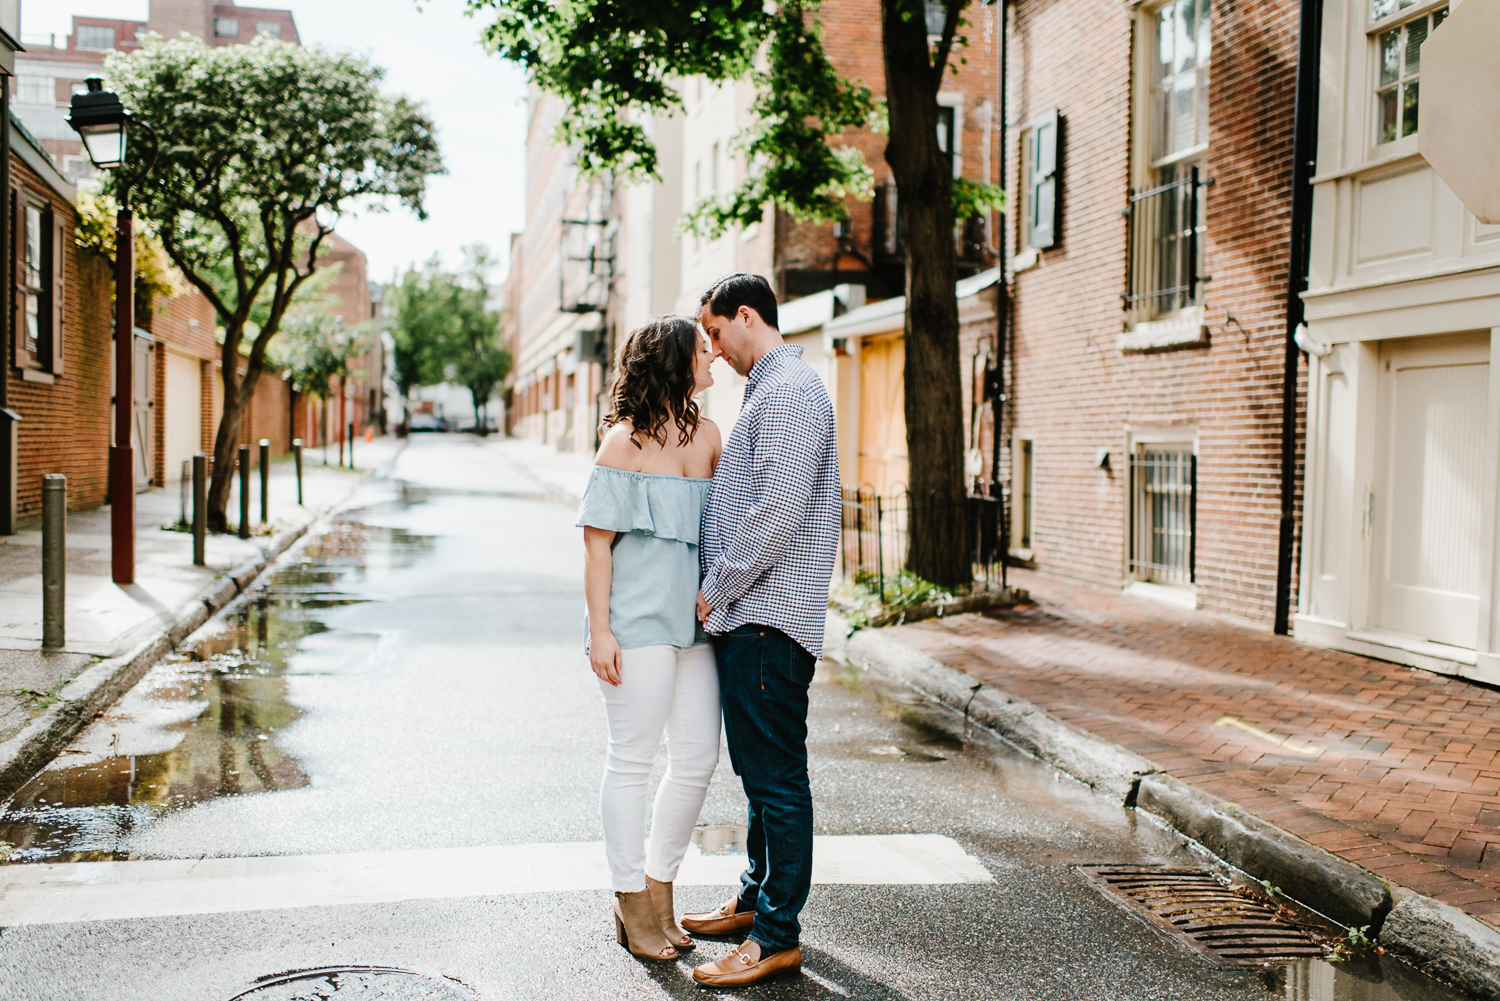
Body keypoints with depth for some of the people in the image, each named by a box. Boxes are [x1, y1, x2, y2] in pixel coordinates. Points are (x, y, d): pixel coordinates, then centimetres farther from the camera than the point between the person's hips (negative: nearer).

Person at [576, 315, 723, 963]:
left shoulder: (707, 436, 10)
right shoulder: (625, 440, -6)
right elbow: (598, 541, -7)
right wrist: (600, 630, -11)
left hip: (696, 618, 6)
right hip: (639, 619, -6)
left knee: (698, 758, 8)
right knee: (632, 759, 3)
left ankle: (660, 886, 25)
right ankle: (630, 901, 17)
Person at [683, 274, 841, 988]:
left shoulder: (789, 392, -13)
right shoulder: (767, 391, 20)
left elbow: (776, 510, -22)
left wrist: (718, 586, -13)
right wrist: (721, 590, 16)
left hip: (768, 615, -11)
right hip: (745, 615, 11)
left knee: (778, 776, -4)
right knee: (756, 769, 19)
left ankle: (778, 937, 3)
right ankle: (757, 898, 31)